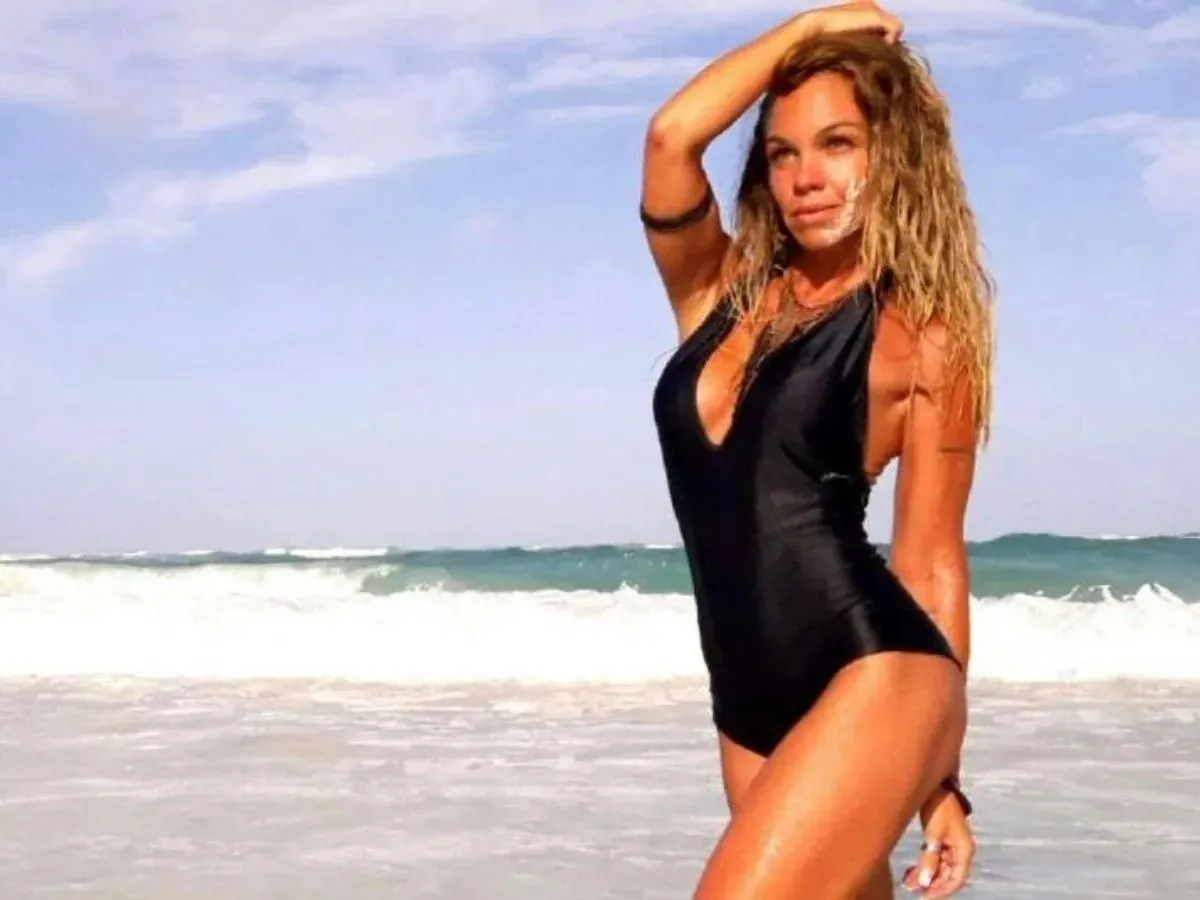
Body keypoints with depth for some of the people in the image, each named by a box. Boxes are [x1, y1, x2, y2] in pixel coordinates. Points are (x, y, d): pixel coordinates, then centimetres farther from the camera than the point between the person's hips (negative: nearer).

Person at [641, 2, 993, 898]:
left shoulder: (921, 339, 0)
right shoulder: (720, 293, 13)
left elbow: (930, 562, 0)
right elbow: (672, 136, -5)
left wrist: (941, 778, 2)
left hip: (876, 679, -6)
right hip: (752, 703, 6)